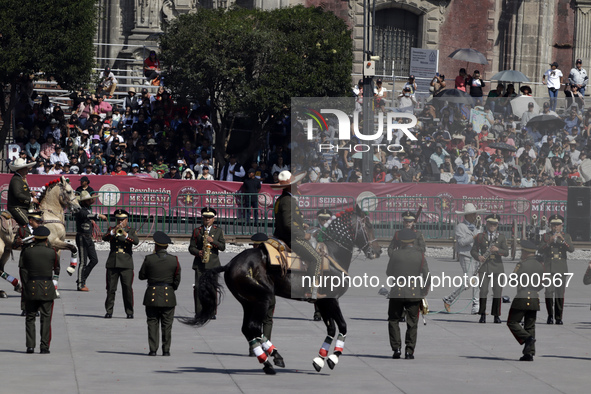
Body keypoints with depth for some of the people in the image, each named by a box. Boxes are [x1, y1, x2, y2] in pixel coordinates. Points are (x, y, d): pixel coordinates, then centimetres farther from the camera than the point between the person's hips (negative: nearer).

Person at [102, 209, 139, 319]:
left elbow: (136, 241, -8)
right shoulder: (111, 230, 13)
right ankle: (109, 311, 6)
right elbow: (104, 238, -6)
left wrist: (125, 234, -22)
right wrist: (113, 231, -22)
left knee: (127, 288, -5)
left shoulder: (131, 231, 11)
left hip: (126, 264, -1)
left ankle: (129, 312, 1)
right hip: (113, 263, 1)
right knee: (111, 288, -1)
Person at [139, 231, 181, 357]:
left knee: (152, 323, 5)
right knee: (167, 324, 7)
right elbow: (177, 279, 2)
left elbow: (141, 276, 2)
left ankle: (153, 349, 2)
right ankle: (166, 350, 6)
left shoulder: (149, 259, -7)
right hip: (168, 296, 1)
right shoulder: (174, 260, -4)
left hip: (152, 295, -1)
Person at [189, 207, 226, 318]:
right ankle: (199, 312, -4)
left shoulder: (218, 230, 9)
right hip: (200, 264, 0)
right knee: (198, 287, -7)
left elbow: (222, 247, 2)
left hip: (213, 264, 0)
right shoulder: (197, 231, 10)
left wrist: (213, 241, -13)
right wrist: (198, 252, -12)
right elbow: (191, 247, 8)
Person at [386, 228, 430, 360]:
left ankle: (396, 348, 2)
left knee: (393, 320, 13)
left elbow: (389, 273, 6)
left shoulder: (395, 254, -5)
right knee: (412, 323, 9)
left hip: (397, 293, 0)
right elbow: (427, 276, -2)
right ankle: (409, 351, 5)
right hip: (414, 294, 1)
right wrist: (425, 290, 13)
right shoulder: (420, 256, -4)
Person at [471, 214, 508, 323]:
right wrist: (478, 257, -11)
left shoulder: (501, 237, 10)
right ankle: (482, 315, -5)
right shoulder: (480, 237, 10)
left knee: (497, 292, -1)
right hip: (484, 267, -1)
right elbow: (473, 250, 10)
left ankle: (496, 316, 7)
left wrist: (497, 250, -19)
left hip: (497, 267, 1)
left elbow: (506, 252, 1)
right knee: (483, 291, -10)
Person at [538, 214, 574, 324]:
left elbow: (572, 249, -6)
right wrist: (549, 242, -16)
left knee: (560, 293, -1)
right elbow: (540, 251, -2)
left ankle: (558, 317, 7)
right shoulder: (545, 236, 9)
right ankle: (550, 316, 0)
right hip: (548, 268, -1)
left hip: (561, 269, 1)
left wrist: (563, 239, -18)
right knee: (549, 292, -10)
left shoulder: (566, 237, 10)